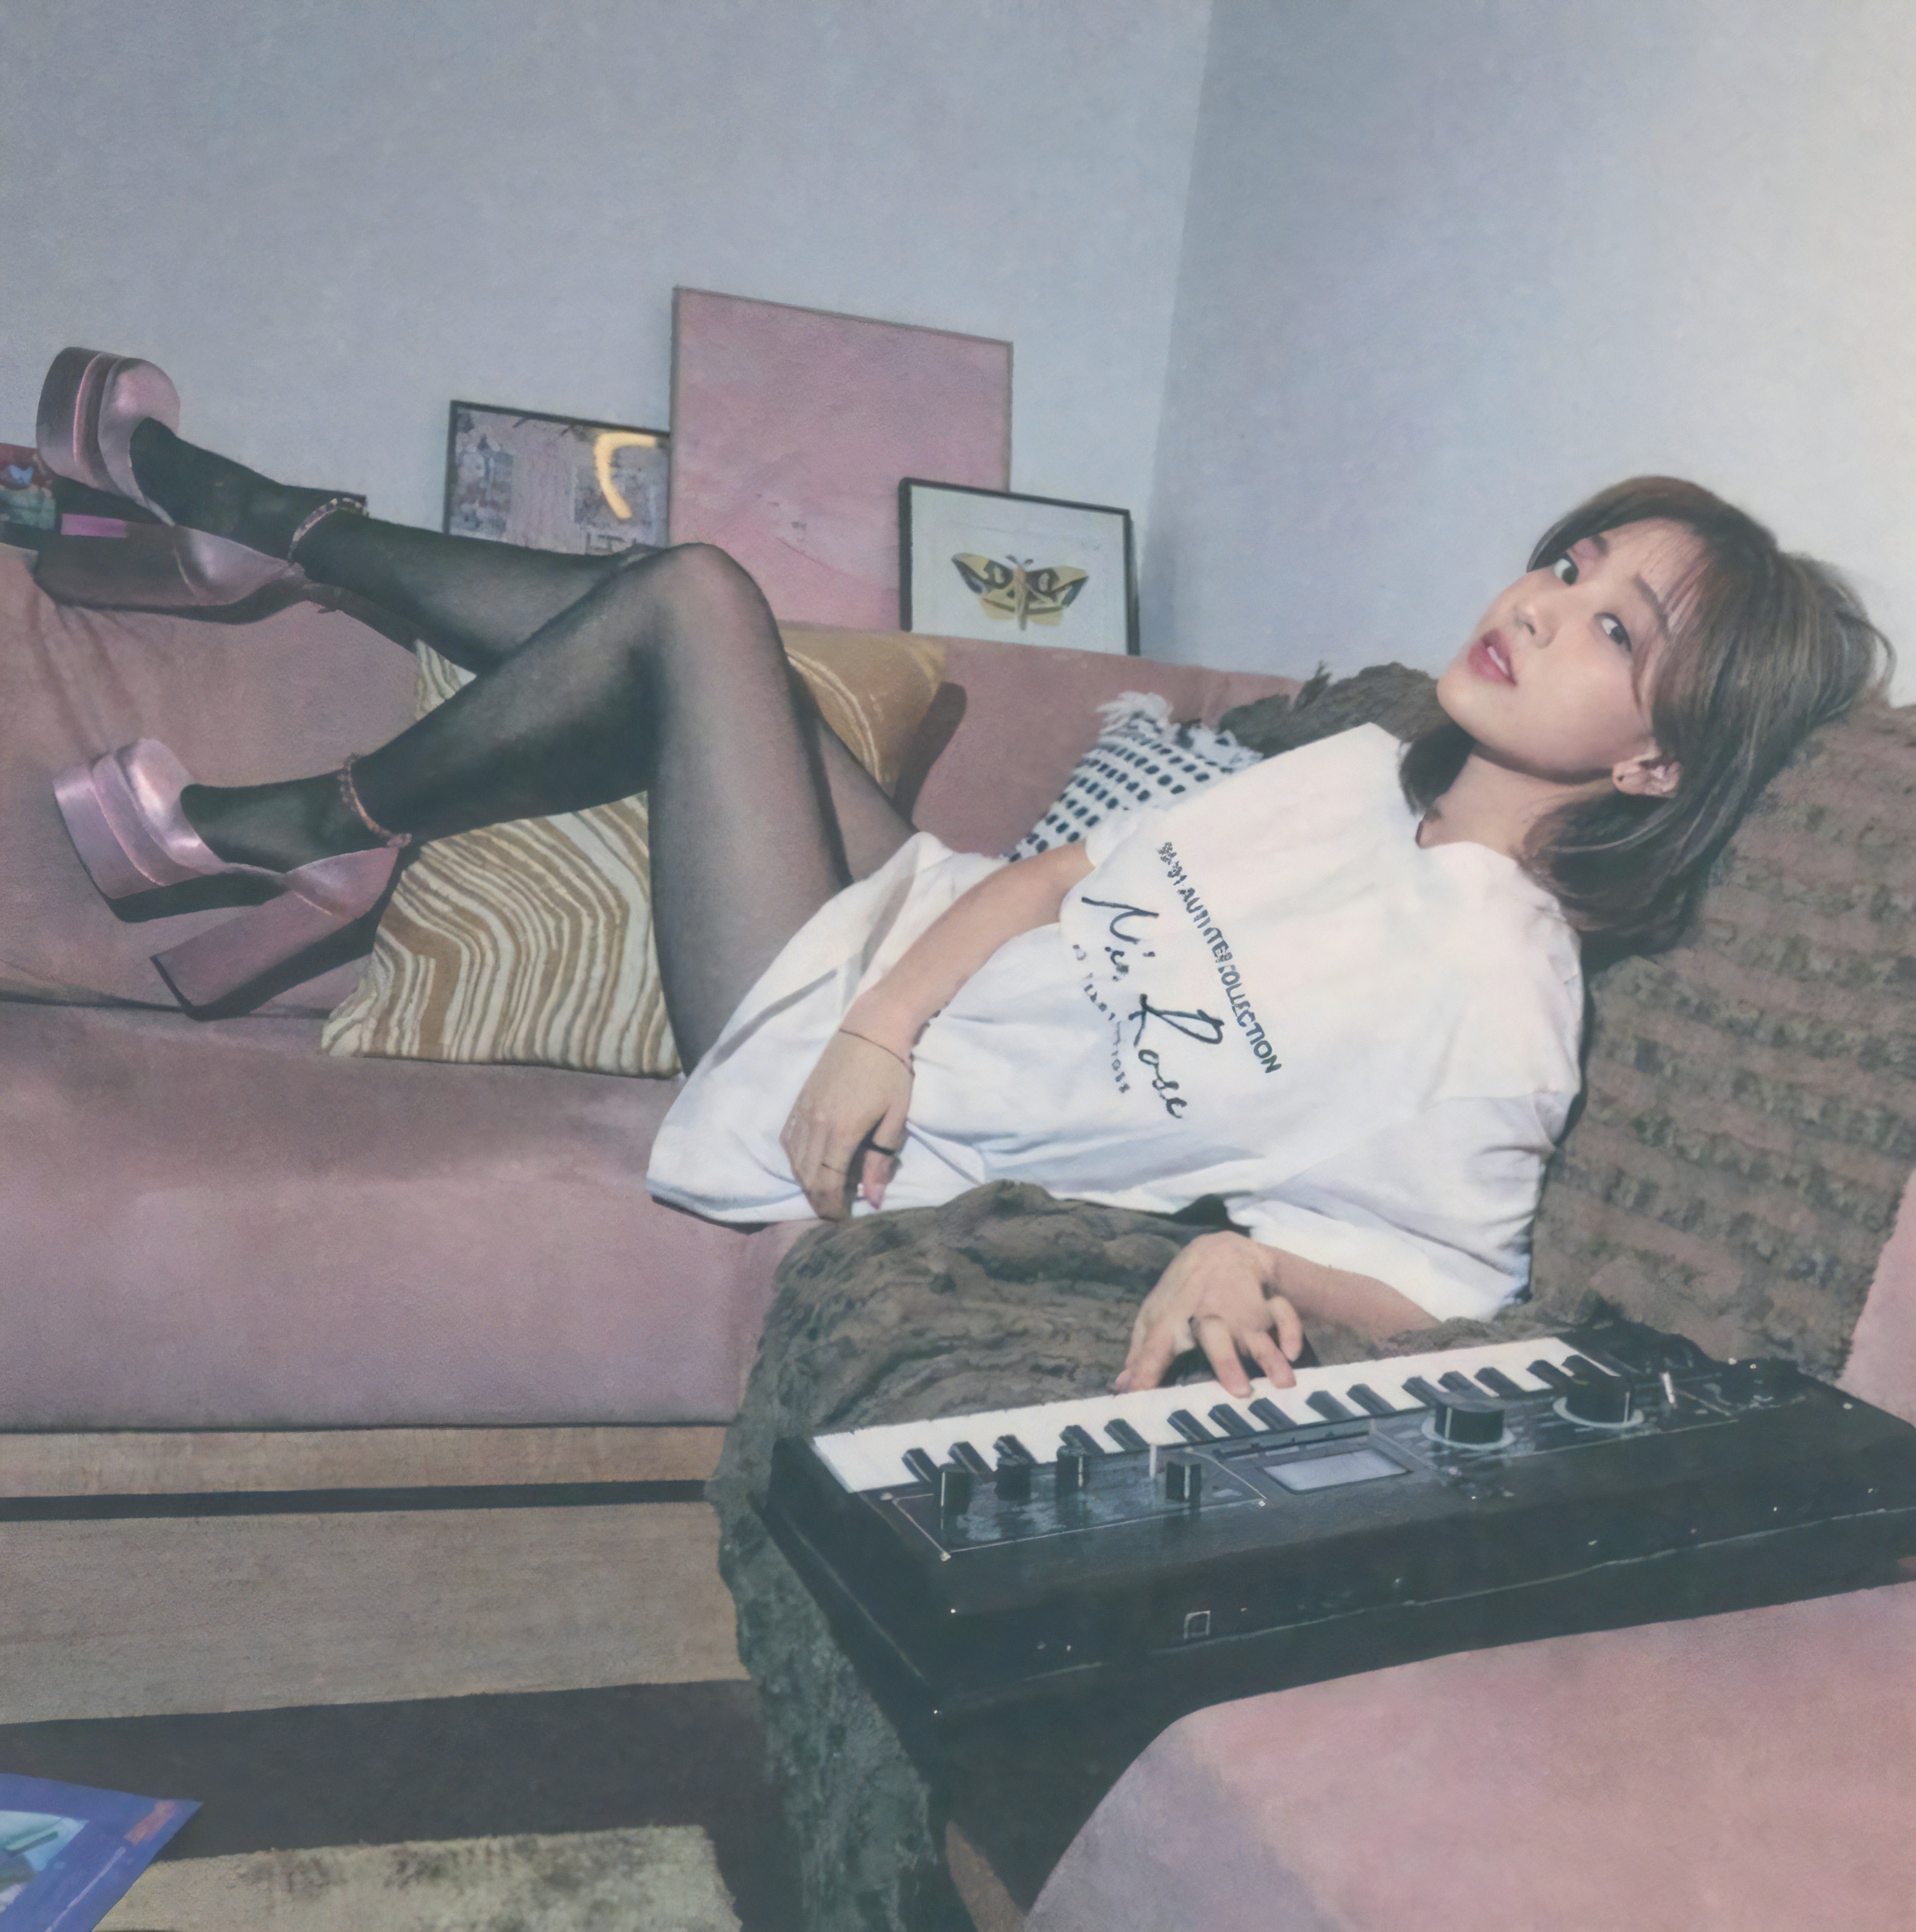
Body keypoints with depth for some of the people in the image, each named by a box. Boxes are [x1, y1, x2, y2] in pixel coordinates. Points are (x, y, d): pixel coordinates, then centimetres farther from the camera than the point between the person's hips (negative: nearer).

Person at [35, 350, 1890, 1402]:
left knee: (695, 610, -13)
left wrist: (1255, 1259, -35)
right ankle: (251, 515, 30)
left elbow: (1453, 1303, -15)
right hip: (911, 936, 7)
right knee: (682, 591, 4)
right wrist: (888, 1022, -12)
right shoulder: (1371, 765, 1)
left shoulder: (1493, 994, -20)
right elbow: (1064, 868, 1)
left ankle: (291, 822, 13)